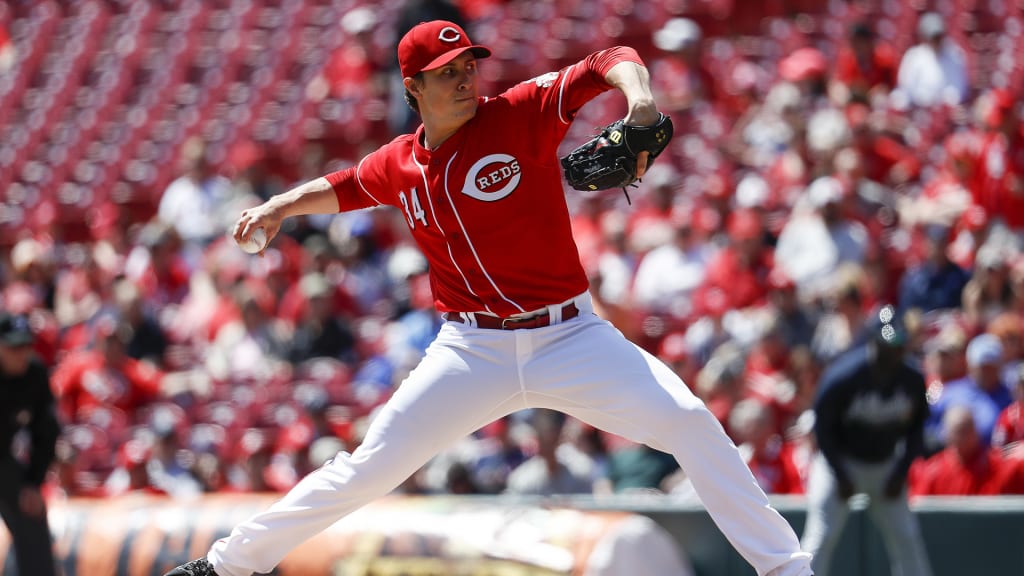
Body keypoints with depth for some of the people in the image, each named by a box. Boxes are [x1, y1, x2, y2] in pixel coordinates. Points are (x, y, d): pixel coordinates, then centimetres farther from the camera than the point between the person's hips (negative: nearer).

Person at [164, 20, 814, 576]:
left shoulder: (523, 113, -7)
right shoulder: (399, 166, 5)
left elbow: (613, 62, -15)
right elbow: (340, 187, 26)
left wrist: (640, 104, -36)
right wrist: (281, 206, 8)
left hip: (571, 338, -2)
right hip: (472, 351, 2)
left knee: (688, 421, -19)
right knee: (369, 468, -1)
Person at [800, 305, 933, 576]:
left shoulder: (913, 380, -10)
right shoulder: (842, 376, -24)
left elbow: (916, 429, 4)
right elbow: (823, 428, -15)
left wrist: (901, 472, -4)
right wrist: (840, 477, -15)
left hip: (886, 465, 4)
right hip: (840, 462, -4)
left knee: (907, 538, 2)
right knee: (822, 536, -11)